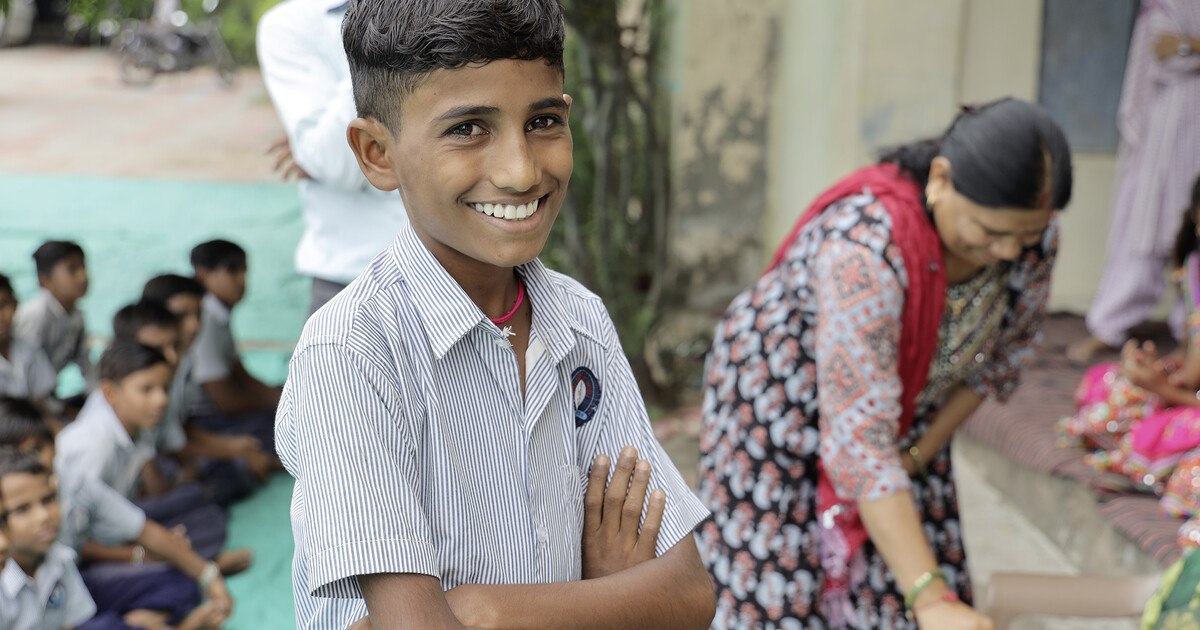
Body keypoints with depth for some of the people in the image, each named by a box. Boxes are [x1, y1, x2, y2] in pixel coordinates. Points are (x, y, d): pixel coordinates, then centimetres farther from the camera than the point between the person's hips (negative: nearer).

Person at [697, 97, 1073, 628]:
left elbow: (1001, 356, 0)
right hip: (779, 402, -5)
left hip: (905, 416, 5)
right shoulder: (865, 246, -39)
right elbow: (859, 436, -42)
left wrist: (915, 457, -6)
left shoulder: (1031, 238, -19)